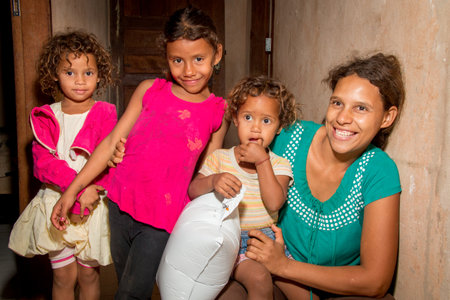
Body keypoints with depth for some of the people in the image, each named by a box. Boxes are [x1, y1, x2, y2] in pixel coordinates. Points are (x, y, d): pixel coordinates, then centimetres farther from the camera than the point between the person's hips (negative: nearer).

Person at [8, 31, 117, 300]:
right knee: (63, 277, 11)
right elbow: (43, 163, -9)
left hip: (92, 206, -2)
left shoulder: (105, 114, -6)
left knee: (88, 274, 12)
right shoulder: (46, 117, 1)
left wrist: (79, 202, -18)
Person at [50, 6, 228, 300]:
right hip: (121, 205, 3)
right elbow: (112, 143, 1)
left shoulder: (219, 112, -3)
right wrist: (72, 190, 1)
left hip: (163, 220, -3)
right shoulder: (149, 90, -1)